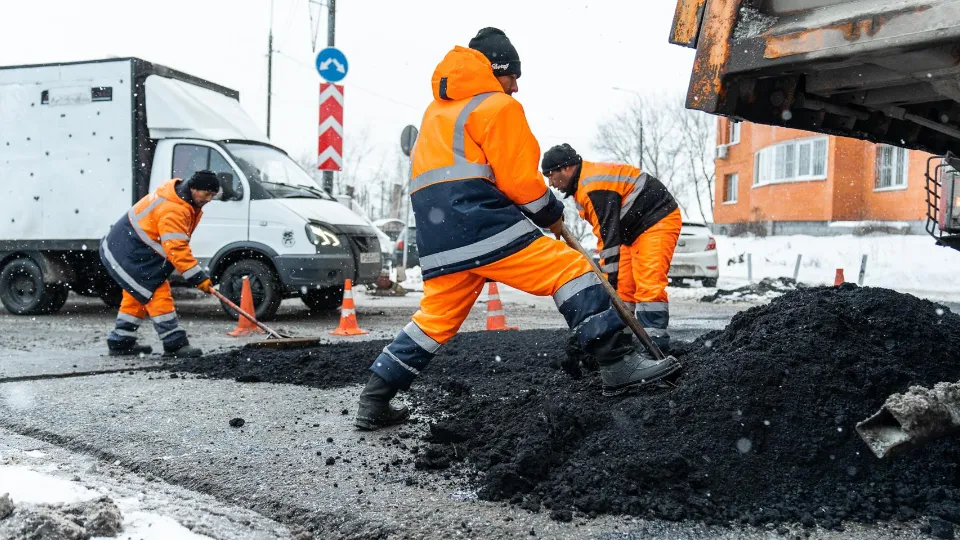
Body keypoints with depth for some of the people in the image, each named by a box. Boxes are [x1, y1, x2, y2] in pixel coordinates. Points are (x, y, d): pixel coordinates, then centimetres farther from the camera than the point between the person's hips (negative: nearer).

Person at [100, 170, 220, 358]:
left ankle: (120, 342, 29)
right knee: (158, 294, -13)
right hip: (128, 254, -11)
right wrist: (199, 278, -32)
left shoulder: (181, 198, 5)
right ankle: (175, 345, -11)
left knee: (137, 296, 19)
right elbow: (177, 250, -33)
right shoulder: (172, 210, -28)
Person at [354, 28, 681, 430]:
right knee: (570, 269, -7)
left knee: (436, 318, 16)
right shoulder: (497, 105, 4)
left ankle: (374, 401, 17)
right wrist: (552, 215, 12)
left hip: (436, 235, 8)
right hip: (480, 221, -8)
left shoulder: (436, 111, 31)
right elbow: (520, 178, -4)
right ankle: (619, 364, -16)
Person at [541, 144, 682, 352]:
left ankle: (656, 345, -22)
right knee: (622, 287, 6)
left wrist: (609, 277, -24)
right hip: (637, 229, 11)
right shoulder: (585, 184, 10)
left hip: (659, 220, -11)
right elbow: (606, 232, 11)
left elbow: (608, 234, -27)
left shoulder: (594, 186, -24)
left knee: (649, 284, -20)